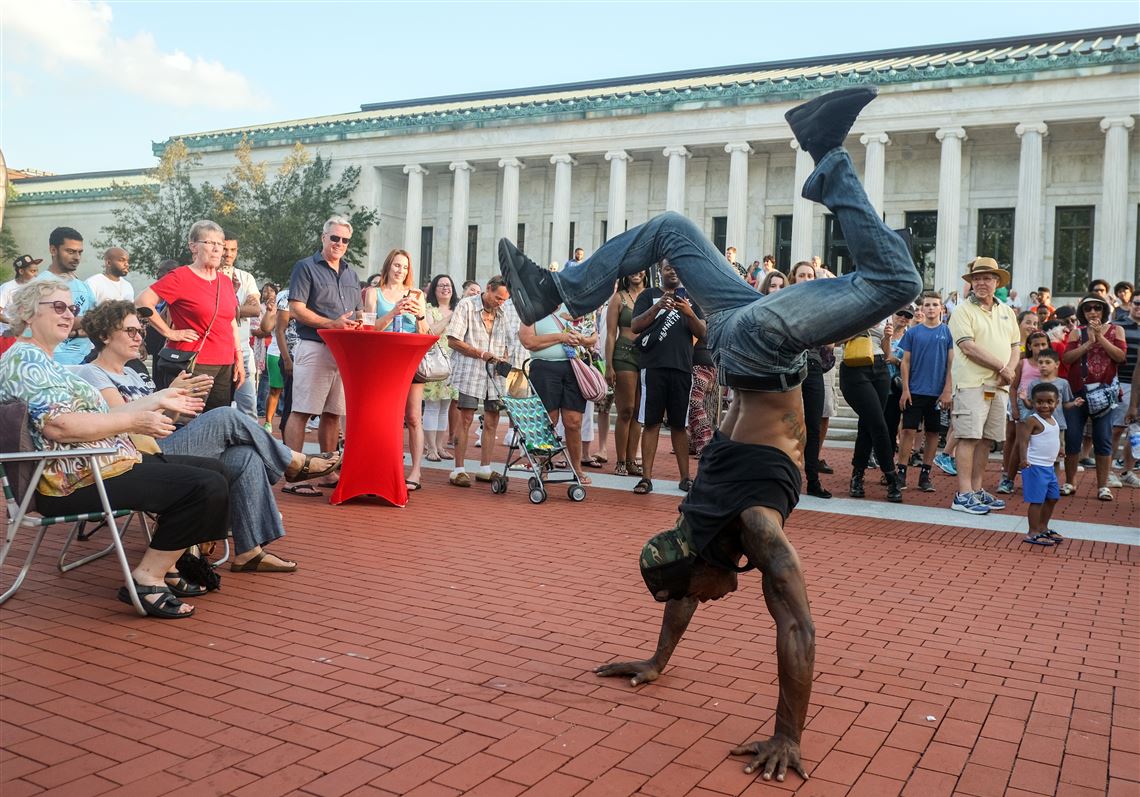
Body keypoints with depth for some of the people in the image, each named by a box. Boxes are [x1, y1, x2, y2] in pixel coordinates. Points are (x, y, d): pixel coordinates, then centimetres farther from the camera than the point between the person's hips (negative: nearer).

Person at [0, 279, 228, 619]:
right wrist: (134, 421, -19)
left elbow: (96, 415, 20)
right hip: (77, 481, -11)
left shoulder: (44, 361, 21)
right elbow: (57, 425, -25)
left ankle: (166, 564, 11)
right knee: (208, 486, -21)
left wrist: (157, 400, 18)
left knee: (206, 468, 14)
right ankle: (147, 578, -12)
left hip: (90, 467, 11)